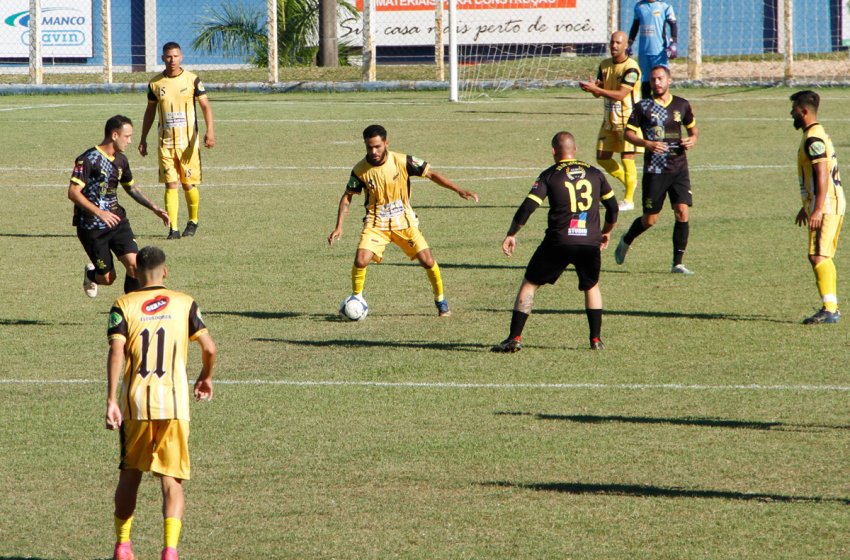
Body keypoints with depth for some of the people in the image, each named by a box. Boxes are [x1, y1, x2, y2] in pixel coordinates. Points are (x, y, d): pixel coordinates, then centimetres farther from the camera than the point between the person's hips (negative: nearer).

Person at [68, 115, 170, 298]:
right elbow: (73, 192, -23)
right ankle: (91, 274, 37)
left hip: (117, 221, 6)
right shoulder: (88, 159, -16)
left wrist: (154, 208, 16)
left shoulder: (120, 160, 10)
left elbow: (131, 187, 26)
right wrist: (99, 212, -33)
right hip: (91, 227, -6)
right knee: (108, 278, 1)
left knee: (134, 265, -14)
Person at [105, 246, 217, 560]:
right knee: (171, 479, 0)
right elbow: (209, 348, 1)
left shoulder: (124, 305, 3)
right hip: (174, 401, -1)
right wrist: (206, 378, 21)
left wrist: (111, 401, -13)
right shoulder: (184, 304, 5)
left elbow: (116, 351, -9)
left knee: (130, 475, 18)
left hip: (134, 403, 1)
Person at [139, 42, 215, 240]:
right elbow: (150, 111, 16)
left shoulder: (192, 80, -2)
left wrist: (210, 131, -17)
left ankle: (193, 221, 24)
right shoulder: (155, 83, 6)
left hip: (188, 141, -2)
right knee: (170, 185, -6)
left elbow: (205, 106, -3)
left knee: (189, 184, 1)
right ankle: (173, 228, -7)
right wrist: (143, 139, 15)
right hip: (166, 141, 2)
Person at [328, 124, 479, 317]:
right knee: (361, 260, -21)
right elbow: (347, 197, 2)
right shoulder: (360, 170, -10)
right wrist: (339, 227, -5)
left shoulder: (402, 162, -13)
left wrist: (458, 190, -12)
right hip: (376, 223, 0)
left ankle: (440, 300, 14)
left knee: (427, 261, -10)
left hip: (404, 221, 0)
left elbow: (431, 174, -4)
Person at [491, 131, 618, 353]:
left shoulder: (550, 175, 3)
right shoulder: (595, 174, 12)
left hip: (558, 242, -2)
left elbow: (527, 207, -4)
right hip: (590, 242, 2)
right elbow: (613, 208, 19)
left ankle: (514, 338, 3)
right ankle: (596, 339, 16)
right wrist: (606, 232, 36)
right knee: (592, 287, 25)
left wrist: (511, 234, 6)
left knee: (529, 284, 10)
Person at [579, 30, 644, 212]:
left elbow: (621, 94, -23)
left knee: (627, 157, -7)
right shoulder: (605, 65, 8)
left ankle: (629, 199, 5)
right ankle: (629, 181, 29)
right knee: (602, 158, 7)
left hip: (628, 117, -7)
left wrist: (596, 89, -30)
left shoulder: (631, 68, -16)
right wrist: (593, 88, -15)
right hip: (610, 118, 7)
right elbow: (599, 91, 9)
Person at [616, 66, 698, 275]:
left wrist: (693, 139, 0)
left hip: (679, 168, 2)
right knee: (650, 219, 2)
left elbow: (692, 127, 23)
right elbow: (628, 132, 0)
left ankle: (678, 263, -3)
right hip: (654, 170, -2)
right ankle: (626, 241, 34)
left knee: (682, 212, -11)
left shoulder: (682, 105, 8)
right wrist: (647, 143, -18)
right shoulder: (643, 107, -2)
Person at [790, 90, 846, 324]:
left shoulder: (814, 140, -15)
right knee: (824, 257, 14)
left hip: (826, 207, -11)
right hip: (832, 205, 11)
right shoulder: (819, 134, 18)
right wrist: (807, 206, 34)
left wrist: (817, 209, -28)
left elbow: (822, 175, -23)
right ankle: (832, 307, 19)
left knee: (818, 256, -15)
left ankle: (829, 310, -20)